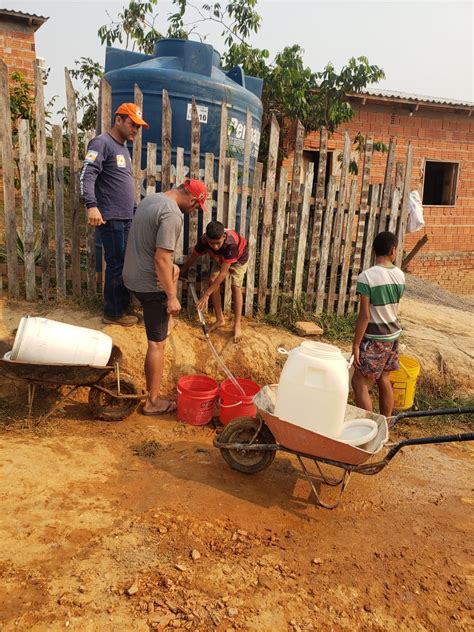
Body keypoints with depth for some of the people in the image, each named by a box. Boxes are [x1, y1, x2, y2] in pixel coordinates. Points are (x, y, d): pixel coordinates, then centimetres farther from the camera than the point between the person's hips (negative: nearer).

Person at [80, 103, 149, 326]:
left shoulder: (123, 148, 20)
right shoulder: (102, 143, -8)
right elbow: (87, 175, -20)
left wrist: (135, 209, 24)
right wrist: (91, 205, -33)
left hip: (127, 217, 9)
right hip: (111, 218, -9)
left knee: (127, 263, 13)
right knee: (117, 265, -3)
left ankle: (125, 306, 25)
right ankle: (113, 312, 9)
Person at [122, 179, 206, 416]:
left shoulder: (151, 199, 9)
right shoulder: (172, 214, -22)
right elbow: (161, 259, -27)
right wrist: (171, 297, -21)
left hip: (132, 275, 9)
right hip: (150, 284, -9)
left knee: (175, 271, 36)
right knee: (157, 343, 1)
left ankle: (167, 321, 45)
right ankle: (153, 402, 12)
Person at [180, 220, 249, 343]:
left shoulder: (231, 244, -47)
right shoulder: (204, 240, -34)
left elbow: (223, 273, -43)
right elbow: (193, 257, -13)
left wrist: (206, 294, -42)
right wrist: (183, 272, 3)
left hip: (239, 257, -4)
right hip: (220, 258, 4)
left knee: (236, 287, -15)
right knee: (213, 282, -8)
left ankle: (237, 325, -10)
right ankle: (220, 319, 5)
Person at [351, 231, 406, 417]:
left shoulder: (366, 276, -20)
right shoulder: (400, 275, 0)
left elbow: (364, 315, -19)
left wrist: (356, 344, -13)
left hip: (374, 338, -7)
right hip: (393, 334, 7)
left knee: (359, 383, 2)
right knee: (384, 380, 17)